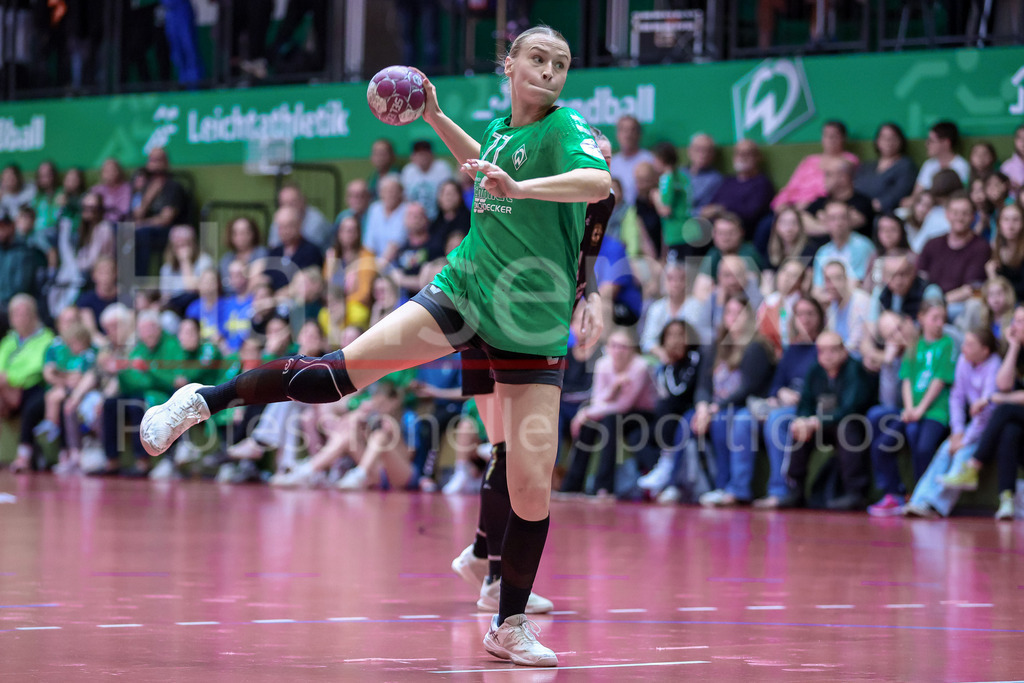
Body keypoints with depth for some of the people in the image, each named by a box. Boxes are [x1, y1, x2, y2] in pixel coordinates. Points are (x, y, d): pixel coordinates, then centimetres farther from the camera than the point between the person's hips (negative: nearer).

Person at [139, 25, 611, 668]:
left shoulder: (566, 128, -11)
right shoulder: (501, 127, 6)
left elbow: (599, 181, -35)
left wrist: (519, 186, -47)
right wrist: (436, 118, 23)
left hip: (534, 326, -3)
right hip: (462, 293, 3)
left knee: (532, 488, -7)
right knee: (347, 366, -17)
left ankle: (510, 626, 9)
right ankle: (204, 400, -3)